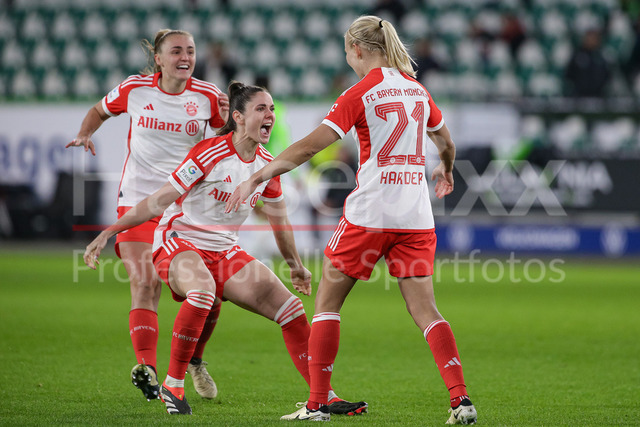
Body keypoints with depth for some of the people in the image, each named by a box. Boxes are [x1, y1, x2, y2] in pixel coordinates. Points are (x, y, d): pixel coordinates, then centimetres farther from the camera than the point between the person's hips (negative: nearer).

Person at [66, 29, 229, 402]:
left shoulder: (207, 96, -1)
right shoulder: (135, 89, -1)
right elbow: (100, 110, 19)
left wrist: (227, 120, -13)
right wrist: (85, 133, 0)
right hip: (138, 200, -1)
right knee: (144, 283, -18)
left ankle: (195, 359, 24)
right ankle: (147, 368, -26)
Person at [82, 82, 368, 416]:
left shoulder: (267, 164, 2)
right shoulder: (210, 153, -18)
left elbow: (279, 220, 20)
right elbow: (159, 201, -16)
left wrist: (295, 266, 31)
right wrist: (108, 232, -19)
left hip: (225, 251, 7)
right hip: (178, 241, -7)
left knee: (289, 306, -4)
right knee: (202, 289, -39)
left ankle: (324, 397, 4)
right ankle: (172, 386, -25)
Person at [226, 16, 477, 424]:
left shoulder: (360, 93, -7)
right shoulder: (416, 88, 12)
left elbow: (309, 146, -12)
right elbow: (446, 142, 29)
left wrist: (257, 177, -6)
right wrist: (446, 171, 50)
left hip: (370, 213, -5)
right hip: (416, 216, 5)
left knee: (328, 300, 7)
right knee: (425, 310, 6)